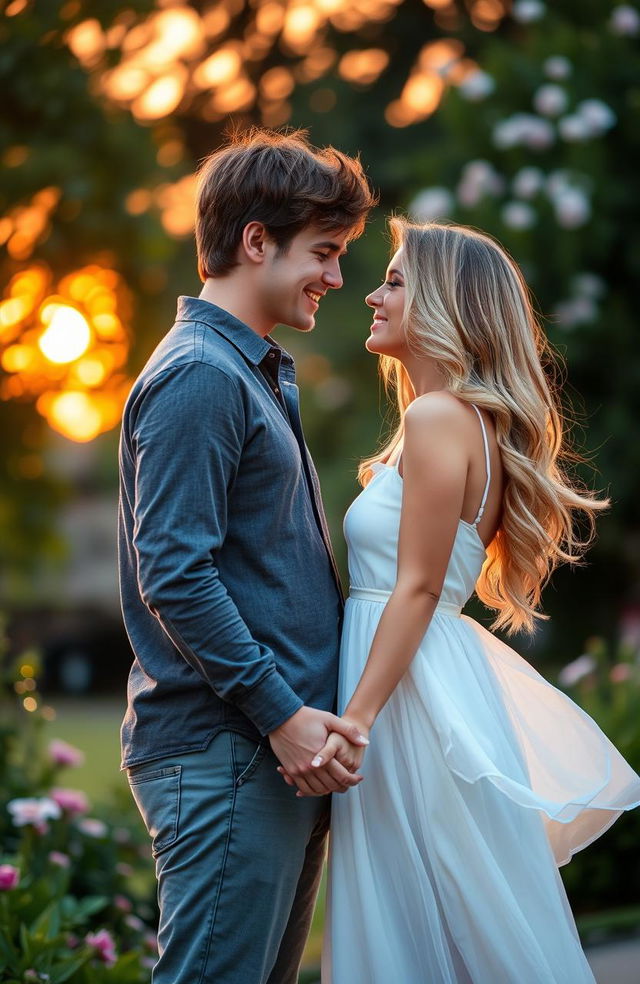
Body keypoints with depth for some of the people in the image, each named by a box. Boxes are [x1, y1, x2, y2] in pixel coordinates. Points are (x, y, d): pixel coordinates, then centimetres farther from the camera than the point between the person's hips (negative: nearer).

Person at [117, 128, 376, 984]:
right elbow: (173, 576, -19)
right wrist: (280, 711, -19)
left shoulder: (265, 377, 19)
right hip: (224, 750, -10)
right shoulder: (200, 377, -13)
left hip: (281, 747, 10)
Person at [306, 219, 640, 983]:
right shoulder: (470, 419, 16)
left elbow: (418, 589, -18)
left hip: (419, 690, -10)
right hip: (423, 681, 10)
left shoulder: (438, 417, -13)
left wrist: (357, 719, -20)